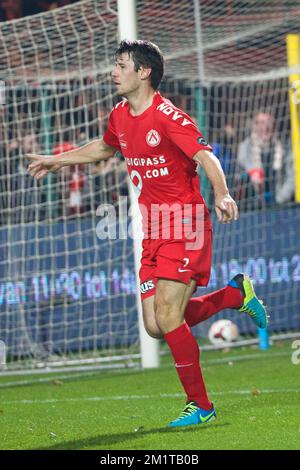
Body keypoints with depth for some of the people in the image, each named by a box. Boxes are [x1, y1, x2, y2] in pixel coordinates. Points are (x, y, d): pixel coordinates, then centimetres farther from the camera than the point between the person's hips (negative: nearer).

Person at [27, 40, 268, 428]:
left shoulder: (167, 116, -15)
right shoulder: (120, 117, 10)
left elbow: (205, 156, -26)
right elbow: (104, 148, 33)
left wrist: (222, 194, -44)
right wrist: (57, 160, 39)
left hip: (185, 226, -8)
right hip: (153, 232, 8)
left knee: (167, 317, -15)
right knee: (156, 326, 2)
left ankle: (200, 405, 0)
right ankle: (235, 294, 22)